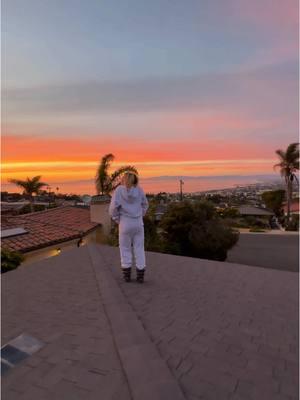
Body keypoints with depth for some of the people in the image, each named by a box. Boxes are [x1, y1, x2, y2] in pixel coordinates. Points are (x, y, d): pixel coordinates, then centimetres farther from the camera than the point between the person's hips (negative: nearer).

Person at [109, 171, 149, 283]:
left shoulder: (119, 190, -8)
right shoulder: (139, 189, 2)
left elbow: (113, 207, -16)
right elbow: (144, 205, 12)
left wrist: (117, 220, -1)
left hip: (125, 223, -2)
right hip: (138, 222, 2)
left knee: (125, 248, 13)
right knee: (139, 248, 10)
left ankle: (127, 274, 15)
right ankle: (140, 275, 12)